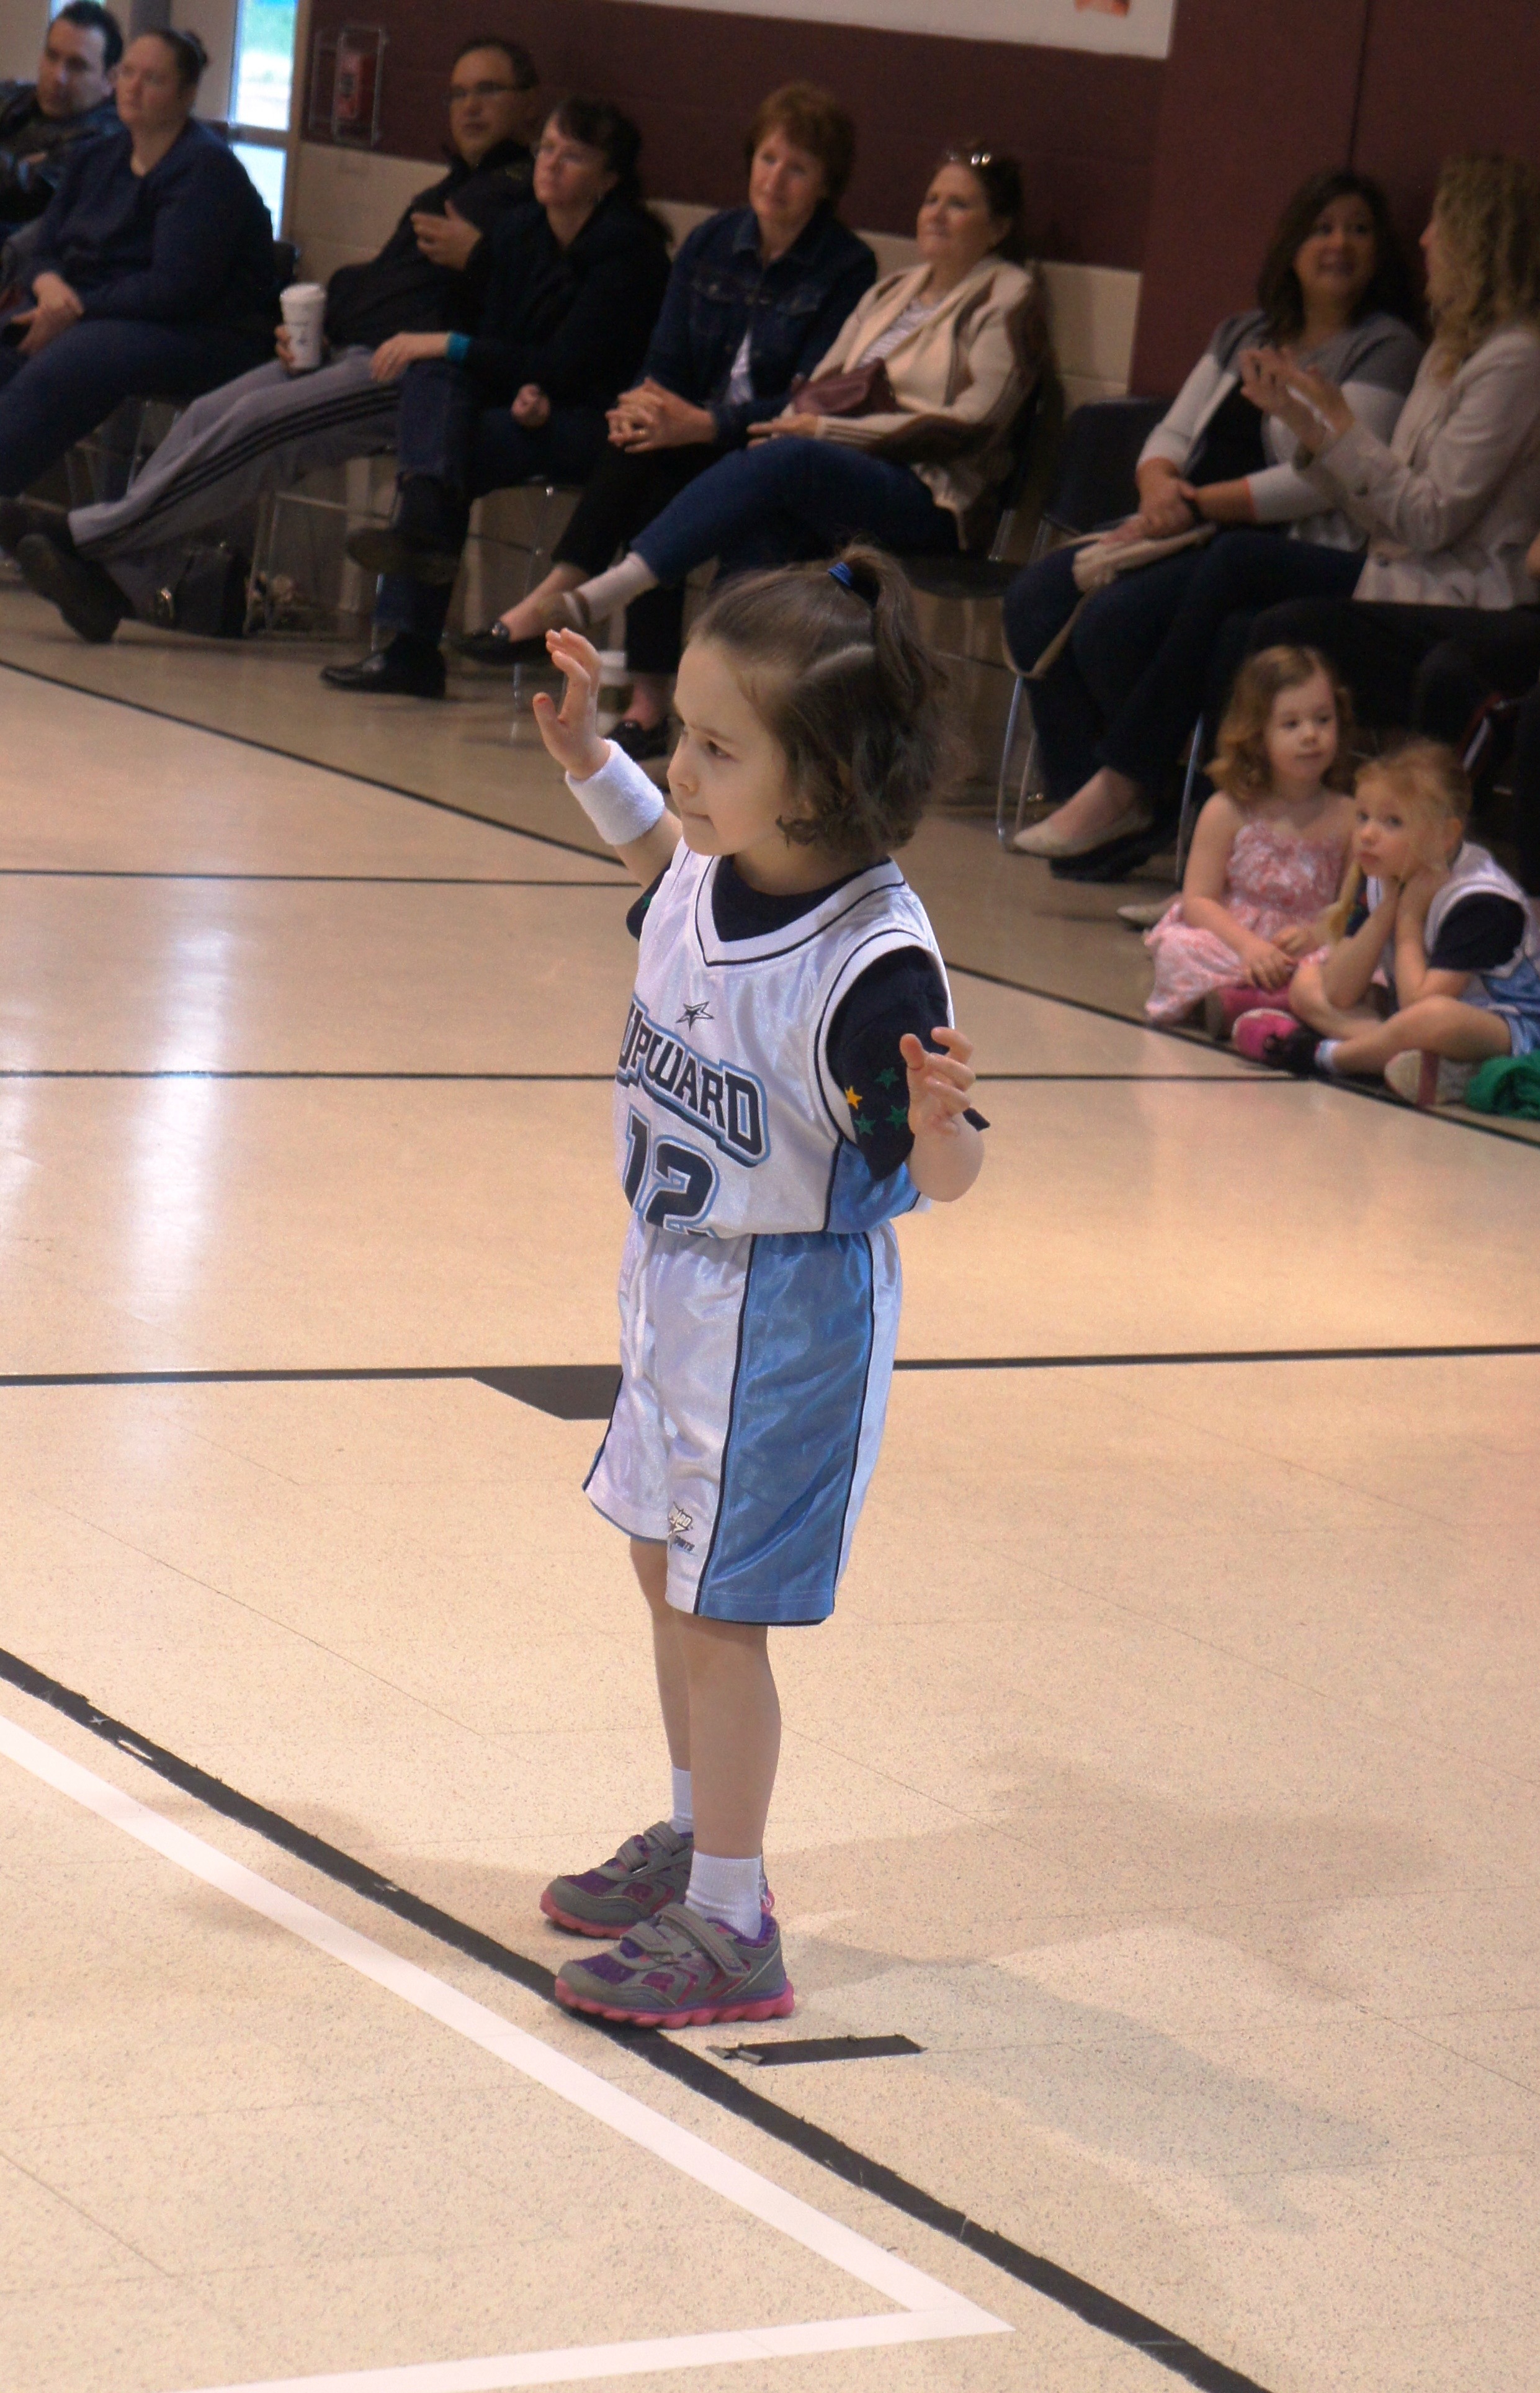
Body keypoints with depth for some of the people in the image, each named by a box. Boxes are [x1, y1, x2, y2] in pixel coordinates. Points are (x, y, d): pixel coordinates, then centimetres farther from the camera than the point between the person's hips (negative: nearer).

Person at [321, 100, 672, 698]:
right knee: (432, 374, -24)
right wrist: (526, 390, -16)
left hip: (600, 425, -6)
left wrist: (449, 345, -20)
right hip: (534, 409, 6)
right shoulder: (521, 232, 8)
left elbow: (567, 366, -19)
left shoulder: (628, 246, -14)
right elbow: (498, 340, 9)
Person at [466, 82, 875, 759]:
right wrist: (645, 403, -16)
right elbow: (667, 362, 9)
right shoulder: (711, 242, 11)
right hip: (698, 448, 5)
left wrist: (704, 425, -26)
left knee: (659, 471, -31)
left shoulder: (848, 268, -6)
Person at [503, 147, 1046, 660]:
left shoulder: (1010, 300, 3)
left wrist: (829, 430, -11)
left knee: (787, 462, -33)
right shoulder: (893, 293, 25)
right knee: (755, 528, -28)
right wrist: (788, 427, -5)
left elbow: (971, 427, -8)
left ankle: (613, 589, -40)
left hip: (934, 502, -7)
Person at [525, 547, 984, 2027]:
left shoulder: (871, 963, -30)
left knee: (717, 1608, 0)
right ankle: (695, 1839, 42)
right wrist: (585, 757, 9)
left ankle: (727, 1925, 13)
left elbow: (943, 1177, -23)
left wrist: (939, 1114, -44)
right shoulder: (710, 869, -8)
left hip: (788, 1318, -9)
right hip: (676, 1280, 9)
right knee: (665, 1567, 22)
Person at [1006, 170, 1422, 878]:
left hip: (1300, 555, -8)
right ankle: (1084, 798, -15)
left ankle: (1126, 796, -14)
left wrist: (1197, 504, -15)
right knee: (1035, 600, -13)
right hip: (1197, 536, 8)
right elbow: (1172, 434, 17)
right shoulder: (1243, 335, 21)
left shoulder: (1385, 349, -3)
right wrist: (1160, 486, -8)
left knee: (1113, 620, -28)